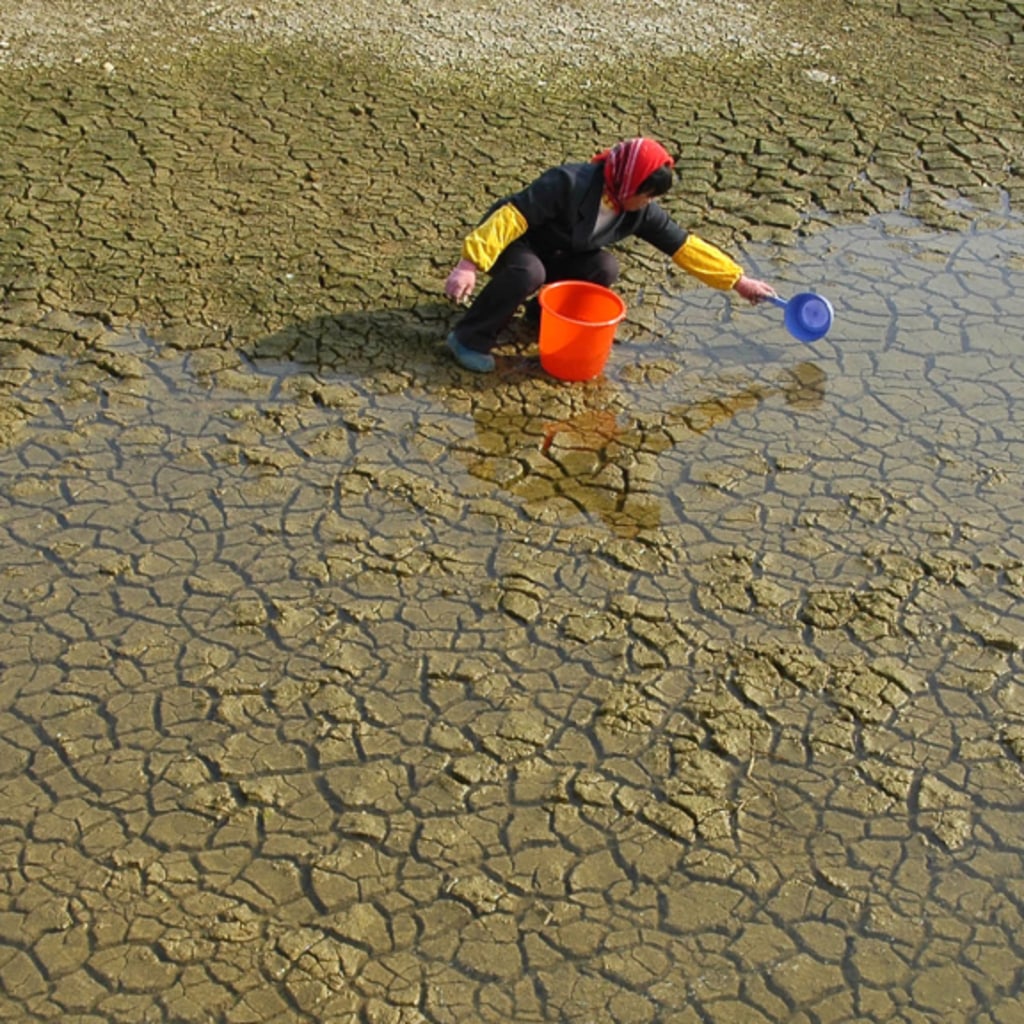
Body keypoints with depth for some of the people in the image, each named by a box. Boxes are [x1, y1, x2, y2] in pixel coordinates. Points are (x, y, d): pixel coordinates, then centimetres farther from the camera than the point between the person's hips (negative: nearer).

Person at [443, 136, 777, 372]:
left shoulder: (640, 212, -13)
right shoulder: (569, 183, -33)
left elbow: (685, 246, -7)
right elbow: (511, 216, -35)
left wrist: (739, 281, -7)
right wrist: (471, 264, -42)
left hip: (554, 256, 6)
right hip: (509, 243, -6)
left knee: (604, 269, -20)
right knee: (528, 272, -38)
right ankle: (469, 338, -22)